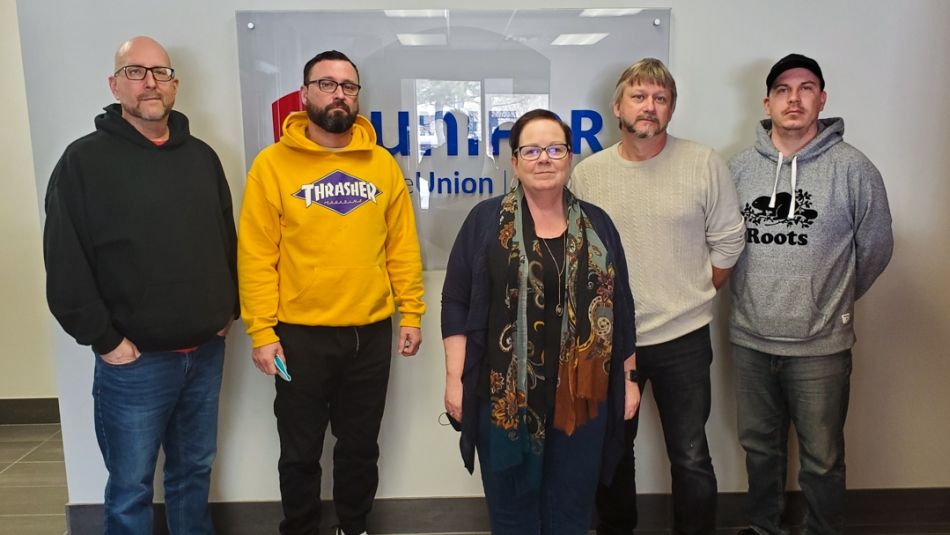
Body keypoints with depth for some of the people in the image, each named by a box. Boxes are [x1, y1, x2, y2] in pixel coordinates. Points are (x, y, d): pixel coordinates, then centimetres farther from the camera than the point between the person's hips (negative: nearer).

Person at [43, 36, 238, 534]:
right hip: (135, 361, -4)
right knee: (131, 486, 8)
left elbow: (227, 241, 14)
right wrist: (105, 339, -12)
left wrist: (228, 311, 9)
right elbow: (65, 266, -11)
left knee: (194, 469, 18)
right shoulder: (85, 160, -7)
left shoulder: (202, 156, 9)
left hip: (206, 352, 5)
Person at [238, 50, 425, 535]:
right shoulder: (272, 164, -5)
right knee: (300, 451, 13)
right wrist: (262, 332, -10)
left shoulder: (382, 164, 4)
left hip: (371, 332, 3)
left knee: (360, 446, 18)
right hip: (300, 334, -2)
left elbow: (402, 246, 6)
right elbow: (255, 255, -7)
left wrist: (412, 312, 3)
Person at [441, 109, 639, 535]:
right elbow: (457, 306, -2)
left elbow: (619, 309, 10)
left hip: (581, 396, 2)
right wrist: (455, 378, -7)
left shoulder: (597, 225, 7)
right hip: (505, 396, -2)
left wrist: (629, 379, 8)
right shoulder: (485, 221, -1)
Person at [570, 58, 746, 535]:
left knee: (691, 458, 9)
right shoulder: (587, 174, 0)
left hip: (683, 339, -1)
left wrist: (691, 299, 3)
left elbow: (727, 243, 1)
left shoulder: (705, 165, -5)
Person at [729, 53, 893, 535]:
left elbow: (875, 247, 1)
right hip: (750, 339, 3)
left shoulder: (853, 168, -8)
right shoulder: (739, 167, 0)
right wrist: (756, 297, 9)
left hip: (821, 346, -3)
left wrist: (838, 299, 9)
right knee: (759, 446, 20)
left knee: (822, 459, 10)